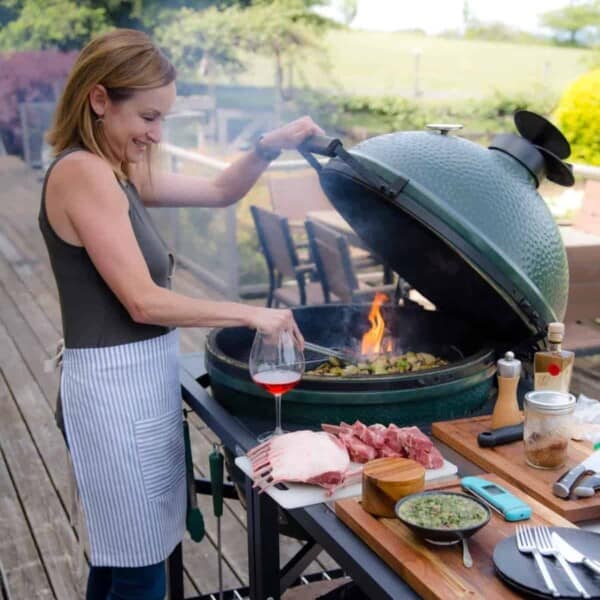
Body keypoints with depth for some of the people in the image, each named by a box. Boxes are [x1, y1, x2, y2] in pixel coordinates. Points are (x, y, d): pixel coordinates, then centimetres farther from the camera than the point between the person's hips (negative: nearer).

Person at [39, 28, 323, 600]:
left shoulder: (118, 172, 11)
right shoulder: (83, 172, -18)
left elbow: (219, 192, 17)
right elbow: (144, 302, -22)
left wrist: (269, 147, 0)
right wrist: (252, 313, -16)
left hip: (136, 381, 10)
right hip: (117, 388, -10)